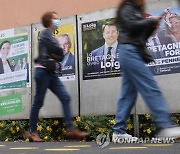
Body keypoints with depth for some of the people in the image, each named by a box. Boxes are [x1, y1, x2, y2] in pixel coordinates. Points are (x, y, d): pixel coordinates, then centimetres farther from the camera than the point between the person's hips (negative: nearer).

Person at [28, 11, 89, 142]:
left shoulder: (52, 37, 24)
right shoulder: (46, 33, -3)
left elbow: (61, 56, 15)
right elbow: (59, 51, -14)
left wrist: (56, 55, -5)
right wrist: (56, 54, 6)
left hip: (51, 72, 9)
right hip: (43, 71, -9)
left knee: (65, 98, -3)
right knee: (38, 102, -4)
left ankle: (71, 129, -8)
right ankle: (32, 132, 4)